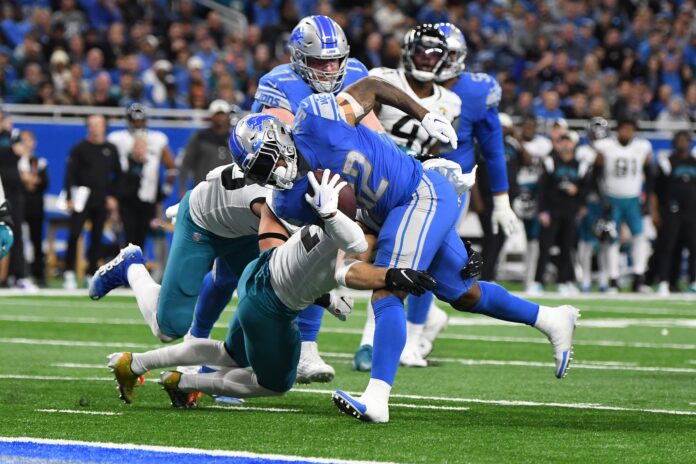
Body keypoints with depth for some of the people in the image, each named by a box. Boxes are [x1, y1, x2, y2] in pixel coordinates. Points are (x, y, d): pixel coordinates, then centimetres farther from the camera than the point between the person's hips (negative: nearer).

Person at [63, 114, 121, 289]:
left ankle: (91, 274, 11)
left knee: (97, 237, 5)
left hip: (102, 202, 3)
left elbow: (117, 175, 15)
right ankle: (69, 273, -5)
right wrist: (69, 198, -11)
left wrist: (112, 196, 7)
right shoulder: (79, 148, -1)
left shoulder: (111, 149, 9)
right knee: (74, 235, -10)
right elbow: (70, 174, -4)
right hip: (81, 201, -3)